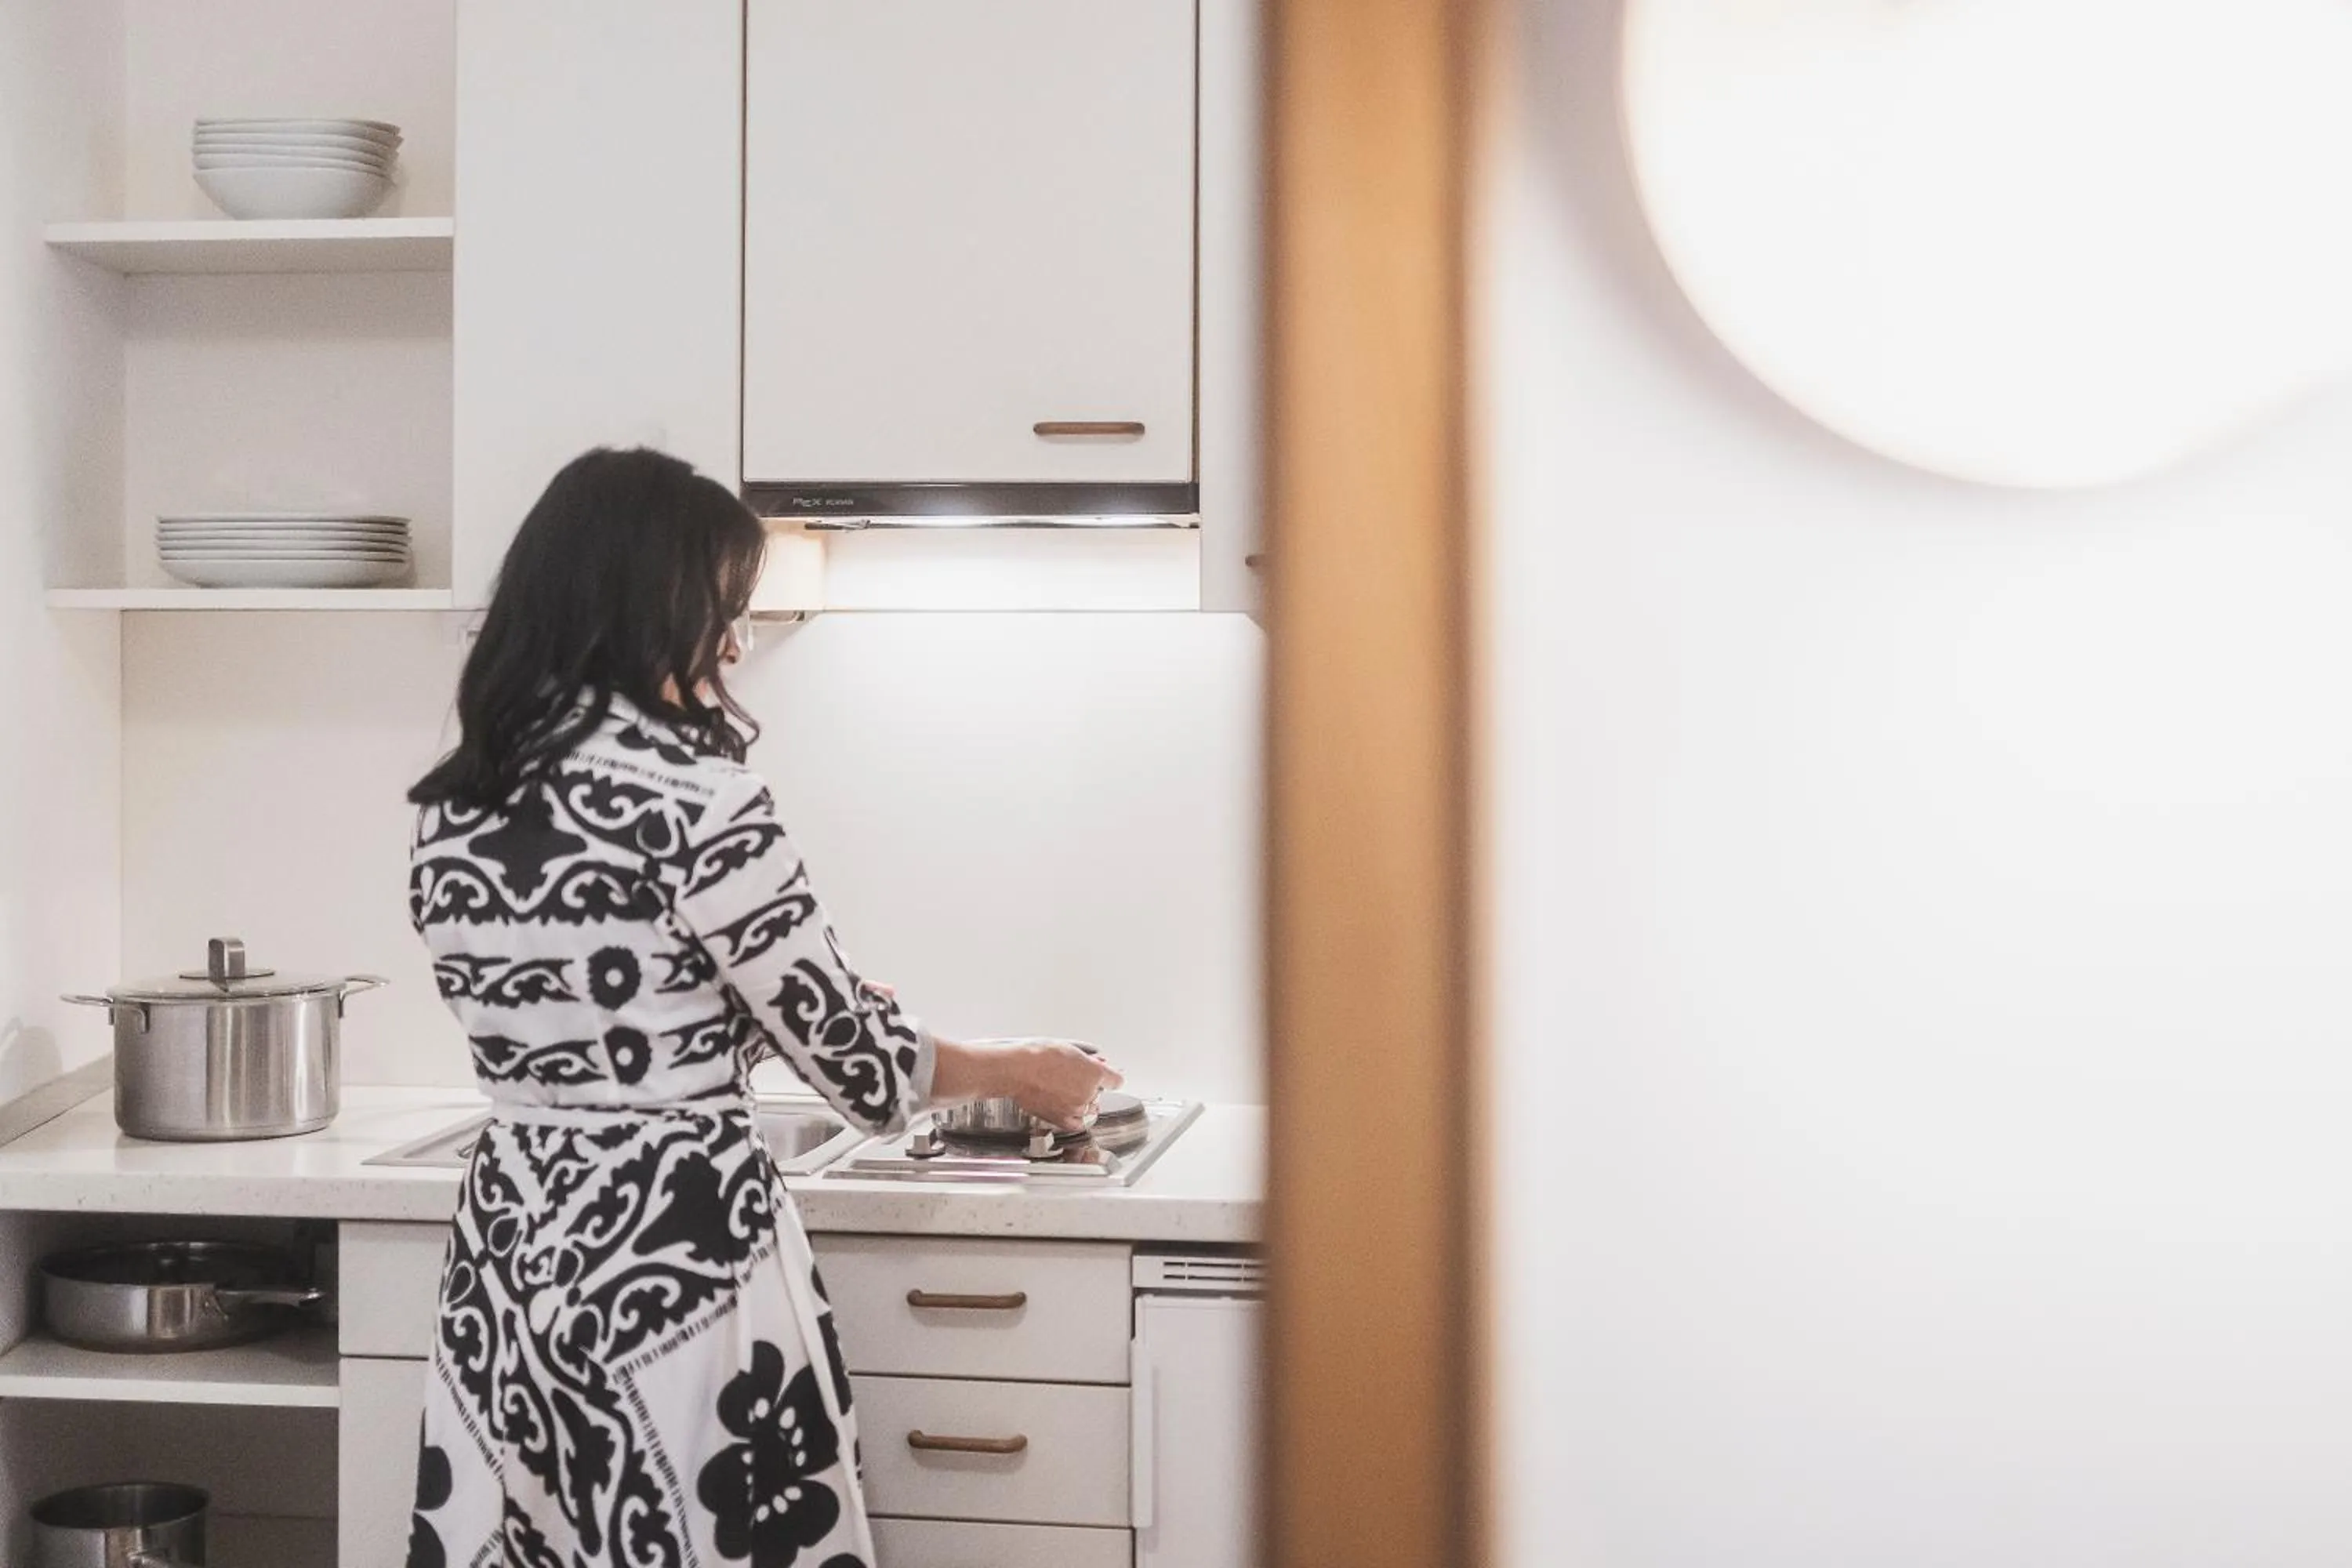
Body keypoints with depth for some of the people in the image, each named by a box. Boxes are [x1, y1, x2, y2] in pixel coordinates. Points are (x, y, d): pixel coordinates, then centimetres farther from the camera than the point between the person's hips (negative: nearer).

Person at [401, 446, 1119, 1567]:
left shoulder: (453, 806, 5)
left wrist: (788, 1013, 25)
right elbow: (862, 1065, -10)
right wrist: (1020, 1069, 8)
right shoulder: (688, 793, -16)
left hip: (509, 1261, 7)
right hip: (677, 1261, -7)